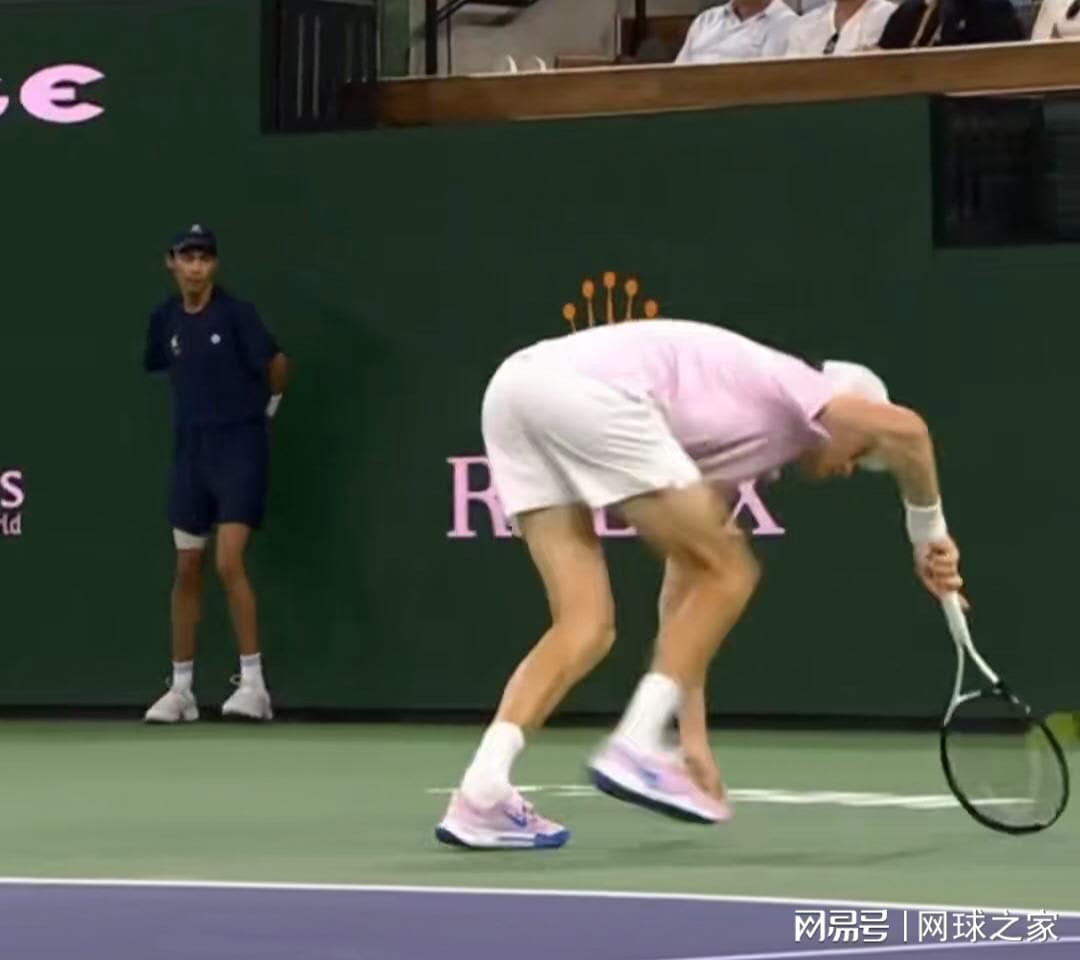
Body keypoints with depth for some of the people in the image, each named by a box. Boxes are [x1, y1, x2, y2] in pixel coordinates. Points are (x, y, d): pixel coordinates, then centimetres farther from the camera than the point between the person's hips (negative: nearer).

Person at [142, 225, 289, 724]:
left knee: (229, 564, -15)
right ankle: (181, 689, 17)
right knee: (187, 570, 9)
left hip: (239, 446, -6)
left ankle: (253, 685, -9)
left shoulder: (236, 313, -11)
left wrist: (267, 403, 5)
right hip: (191, 449, 6)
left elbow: (278, 364, -8)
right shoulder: (165, 318, 5)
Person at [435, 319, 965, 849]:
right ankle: (634, 748, 2)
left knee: (587, 625, 10)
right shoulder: (793, 386, 16)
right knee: (727, 572, 4)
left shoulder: (727, 462, 36)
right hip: (588, 390, -9)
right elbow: (902, 429, -4)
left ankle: (479, 795, -2)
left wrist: (693, 742, 33)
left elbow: (681, 595, 35)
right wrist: (928, 533, 11)